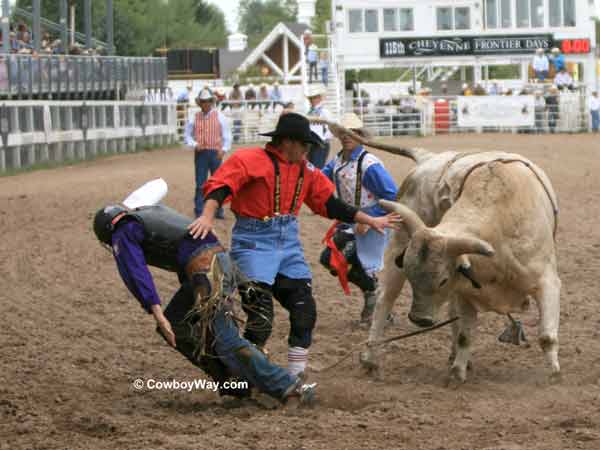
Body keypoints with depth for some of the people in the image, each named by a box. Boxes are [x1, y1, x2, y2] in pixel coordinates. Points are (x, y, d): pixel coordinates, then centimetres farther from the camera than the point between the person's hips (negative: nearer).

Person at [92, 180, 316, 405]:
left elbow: (136, 273, -8)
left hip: (205, 270, -9)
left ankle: (286, 386, -15)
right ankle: (231, 380, 17)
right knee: (175, 325, 19)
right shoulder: (156, 210, 32)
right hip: (219, 258, 9)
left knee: (226, 342, -9)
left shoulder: (123, 235, 7)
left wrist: (158, 315, -16)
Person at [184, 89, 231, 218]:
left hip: (216, 153, 1)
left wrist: (223, 149, -6)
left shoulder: (219, 116, 4)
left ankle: (218, 210, 16)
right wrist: (194, 144, -7)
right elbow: (187, 135, 11)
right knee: (200, 183, -2)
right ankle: (199, 211, 3)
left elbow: (227, 135, 7)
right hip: (200, 153, 0)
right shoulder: (194, 118, 4)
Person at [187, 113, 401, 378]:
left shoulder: (306, 171, 9)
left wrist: (370, 221, 18)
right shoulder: (250, 160, -12)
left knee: (304, 312, 6)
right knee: (261, 318, -12)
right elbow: (220, 186, -25)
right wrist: (207, 217, -42)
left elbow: (330, 204, 18)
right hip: (253, 244, -7)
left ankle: (295, 379, 20)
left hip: (288, 244, 7)